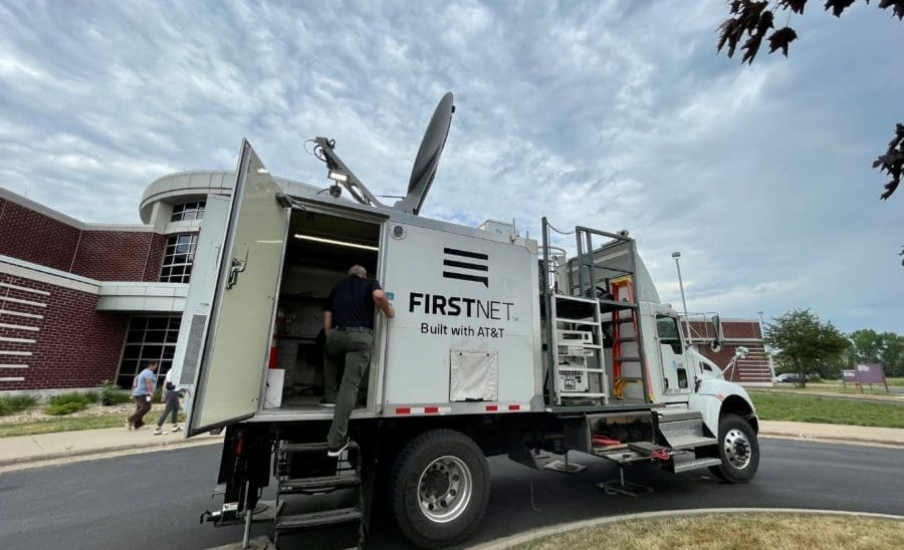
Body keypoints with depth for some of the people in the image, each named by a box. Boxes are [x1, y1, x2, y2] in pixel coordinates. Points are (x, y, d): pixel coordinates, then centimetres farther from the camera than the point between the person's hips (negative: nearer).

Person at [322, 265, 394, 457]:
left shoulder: (337, 287, 25)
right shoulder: (370, 283, 14)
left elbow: (327, 321, 21)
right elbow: (379, 295, -12)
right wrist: (388, 310, 4)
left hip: (337, 334, 4)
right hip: (361, 336, -3)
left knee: (329, 358, 38)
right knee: (350, 385, -3)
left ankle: (330, 397, 34)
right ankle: (336, 442, -4)